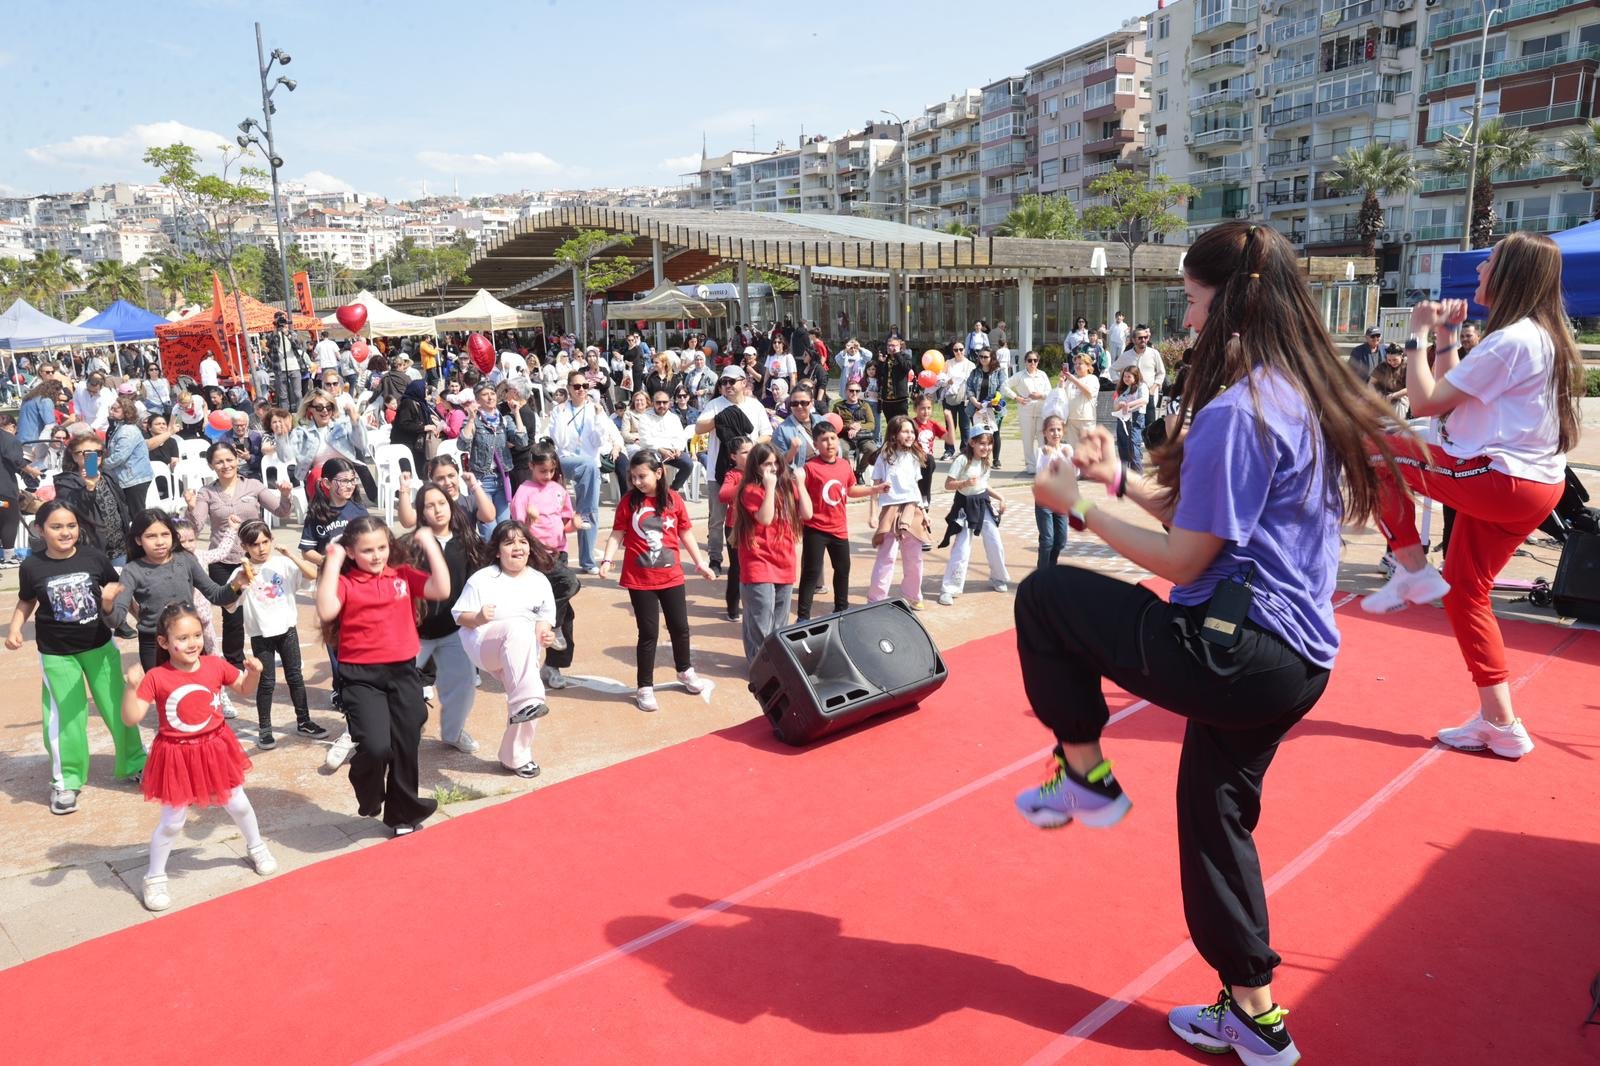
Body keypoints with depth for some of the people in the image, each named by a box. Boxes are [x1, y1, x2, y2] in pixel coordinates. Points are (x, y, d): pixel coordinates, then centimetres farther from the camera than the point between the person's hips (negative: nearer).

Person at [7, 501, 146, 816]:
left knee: (118, 707, 10)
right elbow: (26, 602, 5)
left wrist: (112, 593, -16)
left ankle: (135, 763, 28)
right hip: (56, 654, -1)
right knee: (65, 717, 3)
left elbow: (117, 586, 6)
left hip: (99, 645, 1)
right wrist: (15, 629, -10)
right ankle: (65, 781, 18)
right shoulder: (32, 566, -10)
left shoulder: (93, 557, -9)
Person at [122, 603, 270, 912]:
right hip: (175, 756, -3)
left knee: (238, 805, 19)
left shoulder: (216, 665, -9)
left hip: (215, 749, 3)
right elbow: (131, 719, -22)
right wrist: (131, 686, -36)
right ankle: (155, 878, 29)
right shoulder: (155, 678, -18)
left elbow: (244, 689, 6)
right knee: (172, 822, 7)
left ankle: (256, 847, 45)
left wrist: (253, 672, -14)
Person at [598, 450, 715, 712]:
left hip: (671, 576, 2)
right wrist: (607, 559, -19)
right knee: (649, 633, 2)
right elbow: (617, 534, -5)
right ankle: (645, 687, 16)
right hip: (639, 580, -2)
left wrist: (700, 563, 9)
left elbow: (685, 533, 6)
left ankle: (685, 671, 41)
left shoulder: (674, 500, -2)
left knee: (680, 627, 16)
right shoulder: (628, 502, -6)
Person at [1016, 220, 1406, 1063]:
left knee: (1044, 598, 2)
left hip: (1234, 651, -9)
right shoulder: (1305, 397, 11)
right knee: (1213, 811, 21)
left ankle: (1084, 775, 14)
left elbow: (1182, 560, -16)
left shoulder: (1235, 410, -19)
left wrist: (1079, 504, -6)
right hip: (1295, 659, 10)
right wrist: (1119, 479, 13)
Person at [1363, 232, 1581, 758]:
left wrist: (1419, 336, -6)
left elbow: (1425, 402, -16)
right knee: (1463, 590, 14)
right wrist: (1446, 339, 14)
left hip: (1499, 480, -10)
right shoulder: (1542, 335, 16)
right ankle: (1498, 723, 19)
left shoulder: (1511, 340, -17)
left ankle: (1413, 570, -2)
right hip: (1530, 487, 10)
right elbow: (1453, 397, 16)